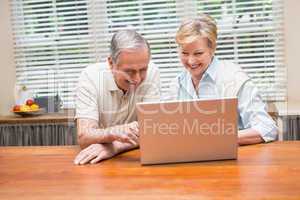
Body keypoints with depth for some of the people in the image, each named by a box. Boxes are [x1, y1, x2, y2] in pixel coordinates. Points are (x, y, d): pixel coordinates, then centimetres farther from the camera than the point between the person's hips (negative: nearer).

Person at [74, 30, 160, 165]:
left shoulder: (151, 73, -11)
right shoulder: (90, 77, -14)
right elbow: (83, 137, -20)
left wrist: (114, 146, -30)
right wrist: (114, 132, -39)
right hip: (96, 162, 0)